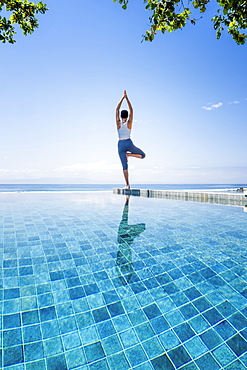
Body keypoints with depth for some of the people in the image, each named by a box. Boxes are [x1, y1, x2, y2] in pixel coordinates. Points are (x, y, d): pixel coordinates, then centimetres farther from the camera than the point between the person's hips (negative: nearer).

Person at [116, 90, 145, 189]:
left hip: (120, 144, 2)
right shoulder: (129, 123, -2)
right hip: (129, 143, -2)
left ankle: (127, 185, -1)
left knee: (124, 166, 3)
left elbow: (117, 109, 5)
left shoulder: (118, 123, 0)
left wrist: (122, 98, 8)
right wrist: (127, 98, 5)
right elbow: (131, 110, 3)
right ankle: (129, 154, -9)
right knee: (143, 155, 17)